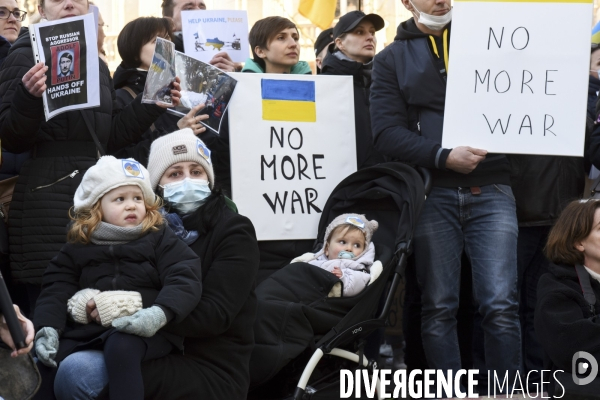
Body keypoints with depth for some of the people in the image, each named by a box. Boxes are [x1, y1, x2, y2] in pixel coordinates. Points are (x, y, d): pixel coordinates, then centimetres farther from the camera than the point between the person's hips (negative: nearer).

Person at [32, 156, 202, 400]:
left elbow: (184, 279, -6)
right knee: (46, 360, -14)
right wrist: (47, 328, -10)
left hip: (145, 329, -4)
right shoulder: (78, 247, 16)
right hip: (88, 327, 4)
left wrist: (159, 313, -26)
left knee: (121, 348, -36)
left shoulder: (160, 238, 7)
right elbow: (57, 289, 11)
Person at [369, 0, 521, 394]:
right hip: (433, 193, 0)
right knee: (439, 307, 1)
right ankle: (450, 393, 8)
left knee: (501, 304, -8)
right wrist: (443, 156, -17)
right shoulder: (393, 59, 9)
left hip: (491, 190, 0)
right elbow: (388, 132, -3)